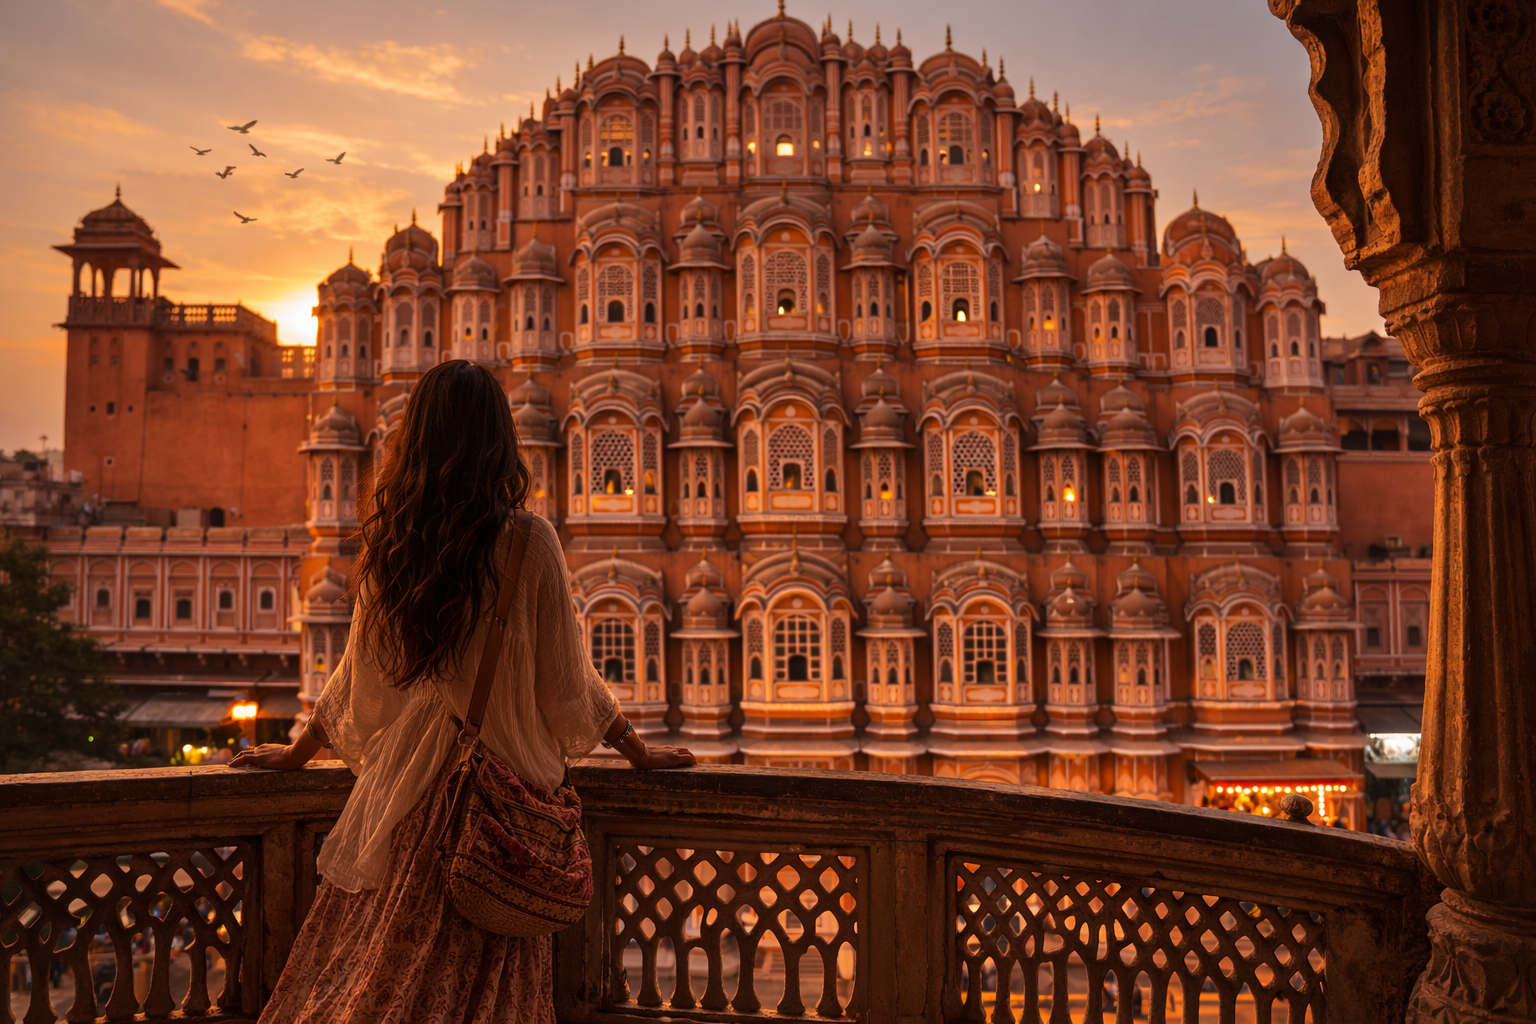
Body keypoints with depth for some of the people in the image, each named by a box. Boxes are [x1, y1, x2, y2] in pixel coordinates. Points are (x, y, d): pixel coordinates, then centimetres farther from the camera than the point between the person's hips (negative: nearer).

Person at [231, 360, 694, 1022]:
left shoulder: (391, 545, 1)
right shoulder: (528, 541, -11)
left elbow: (360, 674, 10)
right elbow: (566, 679, -5)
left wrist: (295, 755, 27)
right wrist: (638, 751, 9)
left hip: (409, 777, 4)